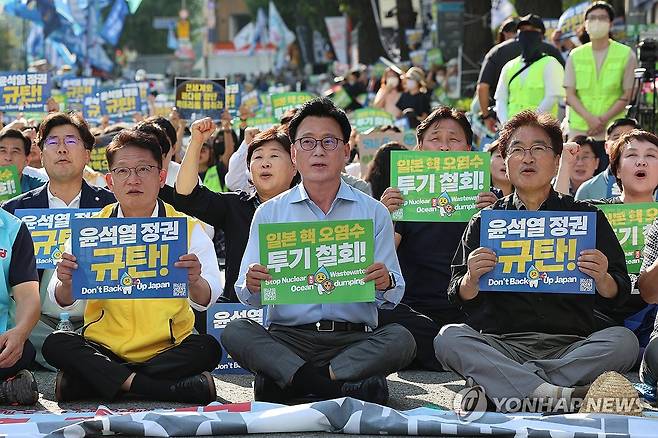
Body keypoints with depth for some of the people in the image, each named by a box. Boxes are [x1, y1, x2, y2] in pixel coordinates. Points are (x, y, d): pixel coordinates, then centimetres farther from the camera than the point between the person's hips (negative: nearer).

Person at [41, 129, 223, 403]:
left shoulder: (188, 229, 2)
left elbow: (205, 301, -9)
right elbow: (61, 302, 0)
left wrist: (195, 282, -32)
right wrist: (66, 283, -24)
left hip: (168, 347, -1)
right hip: (103, 347, 1)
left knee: (208, 348, -29)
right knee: (56, 345, -26)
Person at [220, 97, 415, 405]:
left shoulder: (373, 213, 11)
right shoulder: (270, 213, 12)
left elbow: (393, 298, 7)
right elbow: (247, 296, 7)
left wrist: (386, 284, -17)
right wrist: (252, 286, -18)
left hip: (354, 339, 0)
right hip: (285, 338, 0)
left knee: (400, 339, -29)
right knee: (235, 331, -27)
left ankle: (285, 382, -31)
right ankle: (341, 387, -36)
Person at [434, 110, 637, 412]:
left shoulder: (587, 217, 13)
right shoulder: (484, 222, 14)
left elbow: (619, 294, 10)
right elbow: (460, 298, 10)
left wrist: (602, 279, -13)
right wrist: (471, 280, -13)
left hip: (569, 346, 0)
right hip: (503, 345, 0)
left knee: (623, 341, -28)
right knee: (449, 338, -27)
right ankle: (552, 394, -41)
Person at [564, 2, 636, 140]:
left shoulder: (626, 55, 5)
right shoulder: (576, 55, 11)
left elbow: (627, 95, 2)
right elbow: (570, 95, 6)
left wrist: (604, 119, -10)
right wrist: (589, 118, -10)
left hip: (612, 129, -2)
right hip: (578, 127, 2)